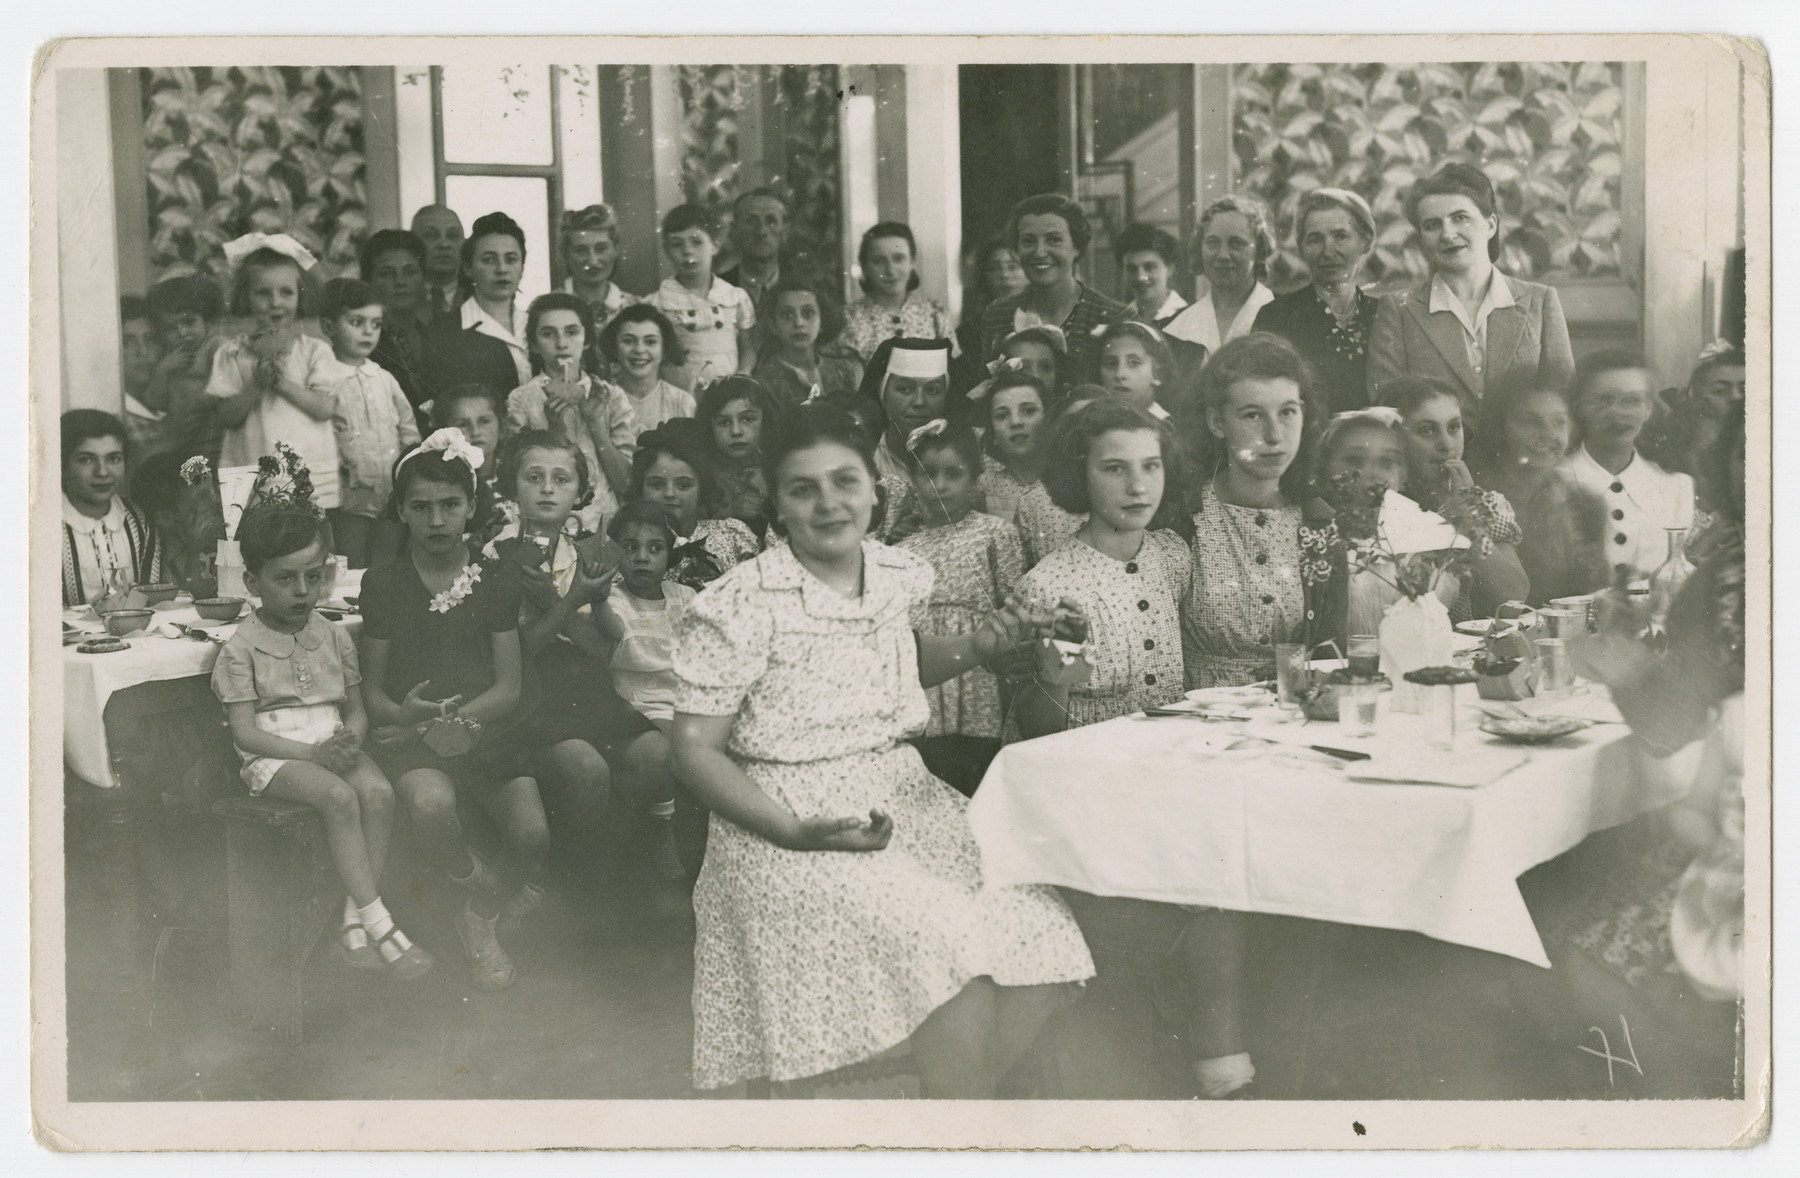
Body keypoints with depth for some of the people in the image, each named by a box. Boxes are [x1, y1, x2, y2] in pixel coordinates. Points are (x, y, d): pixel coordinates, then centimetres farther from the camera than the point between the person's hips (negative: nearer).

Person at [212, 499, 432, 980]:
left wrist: (350, 740, -12)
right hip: (273, 756, -4)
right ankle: (380, 926, -30)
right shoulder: (240, 648, -3)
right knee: (339, 797, -32)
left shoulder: (334, 638, 10)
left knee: (378, 791, -27)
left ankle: (355, 921, -25)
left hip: (332, 745, 4)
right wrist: (313, 753, -21)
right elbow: (244, 732, -9)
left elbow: (357, 710, 13)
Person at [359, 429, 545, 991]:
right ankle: (489, 895, -1)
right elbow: (372, 690, 7)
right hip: (409, 735, -1)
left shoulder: (497, 579, 8)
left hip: (487, 730, 1)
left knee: (533, 836, -24)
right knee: (432, 805, -35)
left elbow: (509, 686, 3)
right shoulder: (383, 583, 7)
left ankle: (481, 918, 11)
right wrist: (406, 714, -16)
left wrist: (451, 720, -14)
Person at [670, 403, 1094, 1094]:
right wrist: (796, 833, -21)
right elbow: (696, 750, -11)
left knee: (1040, 942, -11)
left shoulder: (903, 576, 6)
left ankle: (964, 1088, 10)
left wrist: (977, 648, 9)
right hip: (790, 821, -6)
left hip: (905, 798, 6)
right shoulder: (737, 609, -12)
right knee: (954, 944, -26)